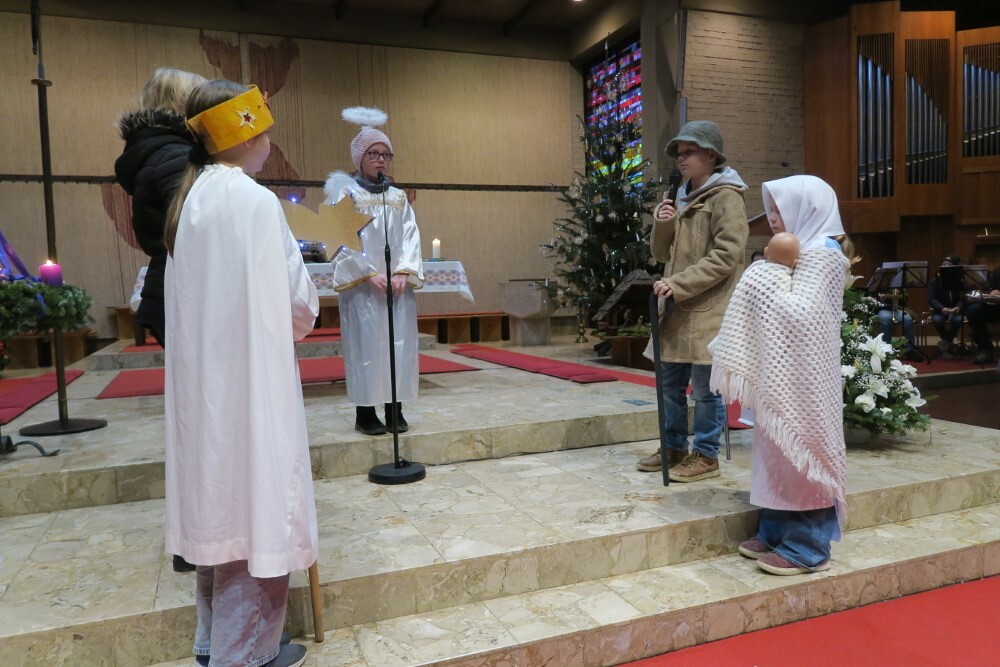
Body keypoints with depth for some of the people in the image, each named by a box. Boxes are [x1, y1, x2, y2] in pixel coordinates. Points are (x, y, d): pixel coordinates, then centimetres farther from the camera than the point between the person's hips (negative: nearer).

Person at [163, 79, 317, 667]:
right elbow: (297, 300, -12)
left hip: (203, 376, 8)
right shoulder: (254, 202, -15)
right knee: (254, 505, 3)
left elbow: (202, 296, 11)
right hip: (249, 380, -8)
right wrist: (300, 322, 9)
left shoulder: (190, 199, 8)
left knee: (220, 503, 18)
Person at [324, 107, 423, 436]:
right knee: (366, 344, -4)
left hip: (398, 284, 4)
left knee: (398, 344, 3)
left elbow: (410, 237, 7)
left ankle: (394, 408, 11)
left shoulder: (398, 197, 14)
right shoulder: (345, 193, 1)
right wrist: (369, 274, -15)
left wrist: (403, 273, -8)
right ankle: (365, 412, 5)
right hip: (361, 286, -4)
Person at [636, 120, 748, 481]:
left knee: (705, 388, 2)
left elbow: (725, 257, -18)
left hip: (708, 310, -8)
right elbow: (661, 254, 17)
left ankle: (706, 456, 16)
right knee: (670, 382, 15)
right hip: (678, 309, 8)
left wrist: (677, 284, -20)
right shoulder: (683, 197, 17)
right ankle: (674, 448, 29)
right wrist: (661, 225, -2)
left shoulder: (726, 197, -8)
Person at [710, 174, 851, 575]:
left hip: (803, 376, -9)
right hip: (786, 372, 9)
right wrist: (767, 277, 4)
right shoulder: (803, 252, 16)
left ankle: (807, 548, 8)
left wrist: (767, 278, -16)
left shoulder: (822, 256, -13)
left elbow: (800, 313, -23)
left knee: (801, 451, -3)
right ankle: (778, 534, 23)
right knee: (782, 452, 12)